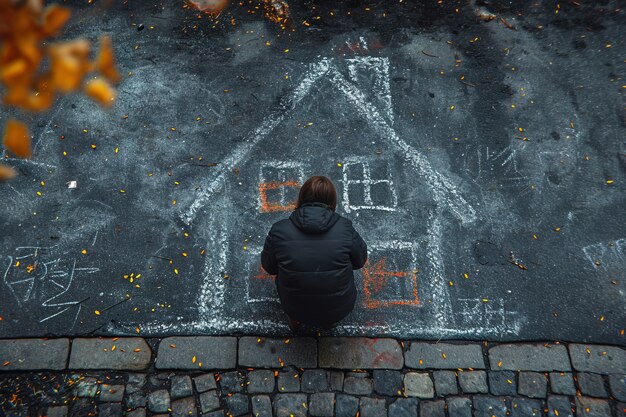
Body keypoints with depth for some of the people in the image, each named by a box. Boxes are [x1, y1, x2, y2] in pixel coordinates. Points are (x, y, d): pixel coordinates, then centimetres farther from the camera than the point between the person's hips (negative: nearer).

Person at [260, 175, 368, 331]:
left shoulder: (279, 230, -17)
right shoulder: (345, 228, -18)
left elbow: (268, 267, 0)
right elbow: (361, 261, 0)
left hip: (294, 309, 1)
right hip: (339, 310, 0)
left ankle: (294, 319, 29)